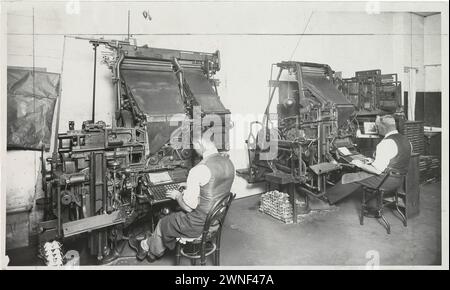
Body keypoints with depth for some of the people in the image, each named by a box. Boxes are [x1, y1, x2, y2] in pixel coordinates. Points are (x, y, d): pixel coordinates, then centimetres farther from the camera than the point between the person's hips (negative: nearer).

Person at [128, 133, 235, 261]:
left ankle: (145, 247, 47)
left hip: (200, 224, -7)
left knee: (164, 224, 19)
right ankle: (153, 251, 40)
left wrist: (178, 195, -2)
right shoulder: (228, 162, -4)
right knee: (174, 216, 25)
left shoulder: (199, 170, -28)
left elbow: (188, 206, -22)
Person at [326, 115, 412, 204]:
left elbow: (377, 170, -24)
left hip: (388, 181, -9)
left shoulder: (386, 143, -24)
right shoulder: (406, 140, 5)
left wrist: (361, 165, -8)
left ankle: (329, 197, 13)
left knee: (347, 178, -2)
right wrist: (374, 161, 16)